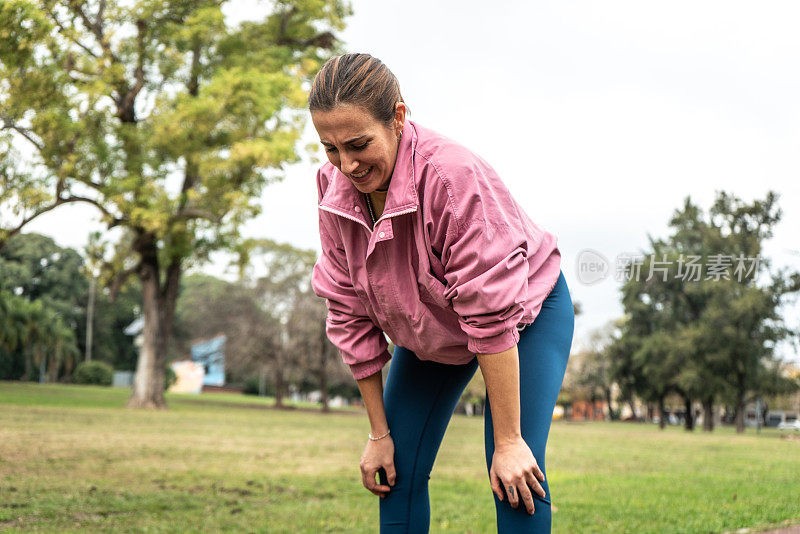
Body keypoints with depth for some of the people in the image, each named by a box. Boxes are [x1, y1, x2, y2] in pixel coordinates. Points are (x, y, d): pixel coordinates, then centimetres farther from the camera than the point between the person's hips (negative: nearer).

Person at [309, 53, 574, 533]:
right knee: (399, 472, 0)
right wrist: (379, 433, -7)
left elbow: (492, 317, -34)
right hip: (431, 330, 5)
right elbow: (351, 317, -11)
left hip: (527, 315, -5)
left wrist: (508, 440, -30)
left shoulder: (453, 175, -37)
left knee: (516, 480, -18)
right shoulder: (335, 189, -19)